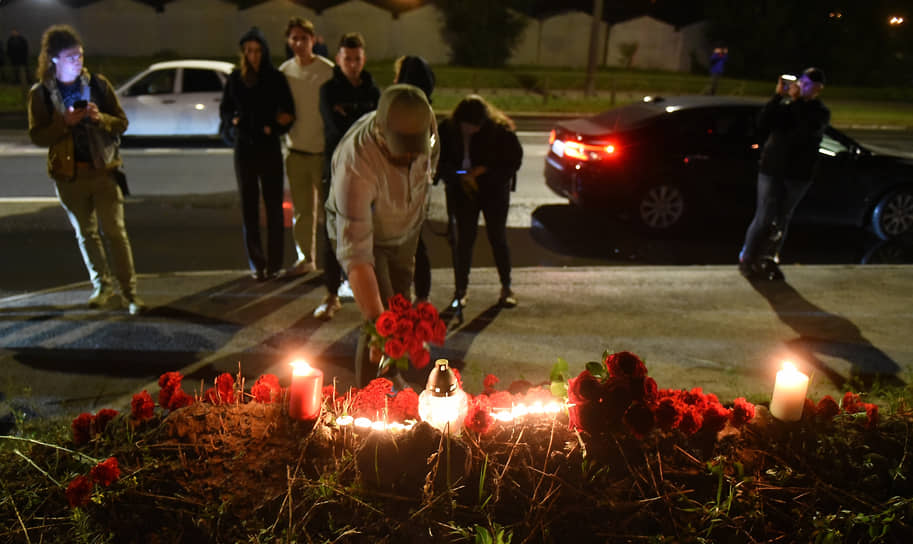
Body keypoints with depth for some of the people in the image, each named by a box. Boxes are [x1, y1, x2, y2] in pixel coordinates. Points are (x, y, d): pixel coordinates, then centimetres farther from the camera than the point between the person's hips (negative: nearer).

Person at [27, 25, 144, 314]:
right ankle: (101, 286, 28)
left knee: (115, 231, -4)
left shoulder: (98, 83, 0)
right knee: (85, 233, 13)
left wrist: (100, 118, -19)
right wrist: (65, 122, -18)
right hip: (69, 174, 2)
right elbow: (37, 136, -2)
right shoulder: (40, 93, 0)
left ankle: (130, 292, 1)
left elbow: (122, 123, 2)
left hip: (103, 170, -1)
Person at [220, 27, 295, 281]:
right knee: (249, 206, 3)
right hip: (244, 147, 2)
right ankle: (256, 263, 9)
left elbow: (288, 114, 2)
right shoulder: (235, 78, 6)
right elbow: (224, 110, 12)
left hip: (269, 147, -2)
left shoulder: (276, 78, 0)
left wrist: (271, 129, -14)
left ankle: (274, 263, 7)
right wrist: (235, 121, -8)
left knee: (273, 205, 0)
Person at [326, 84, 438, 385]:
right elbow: (355, 253, -46)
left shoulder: (425, 128, -25)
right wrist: (376, 323, -51)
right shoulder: (355, 165, -43)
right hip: (357, 230, -5)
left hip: (405, 231, 6)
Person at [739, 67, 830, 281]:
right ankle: (747, 259, 6)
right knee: (764, 218, -3)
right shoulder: (784, 105, 5)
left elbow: (809, 129, -18)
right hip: (771, 169, -1)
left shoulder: (820, 113, 4)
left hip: (798, 175, 1)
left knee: (781, 221, 8)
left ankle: (769, 260, 18)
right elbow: (762, 125, -10)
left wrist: (797, 100, -19)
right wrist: (778, 96, -16)